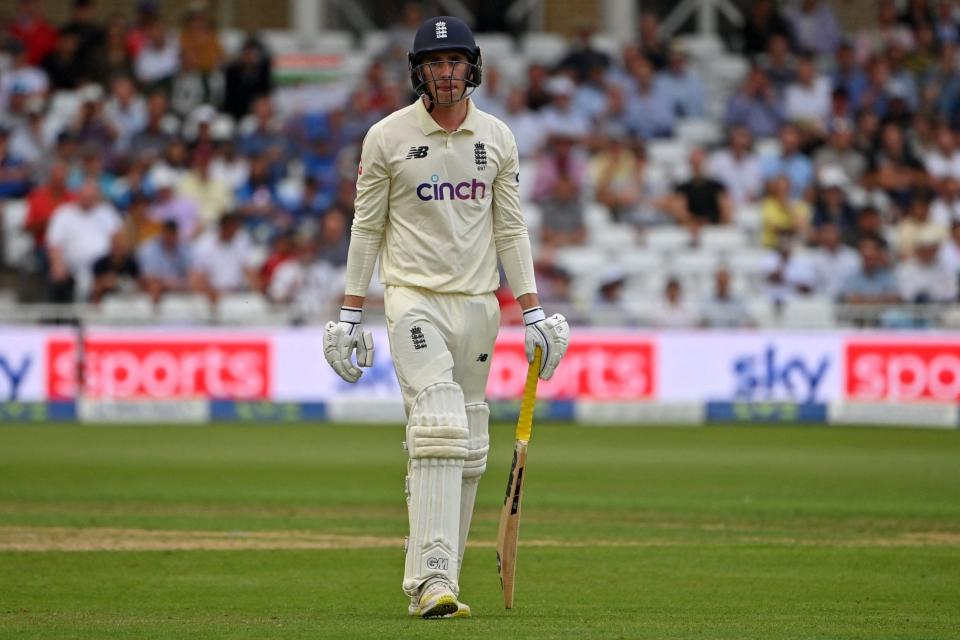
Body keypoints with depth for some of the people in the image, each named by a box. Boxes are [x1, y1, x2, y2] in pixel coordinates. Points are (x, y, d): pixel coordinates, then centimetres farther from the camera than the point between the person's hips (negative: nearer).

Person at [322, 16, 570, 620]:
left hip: (477, 300, 5)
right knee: (438, 429, -20)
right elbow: (367, 226, 2)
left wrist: (533, 311, 6)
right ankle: (433, 582, -26)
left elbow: (510, 227, 11)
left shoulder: (497, 138, 8)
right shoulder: (388, 137, -2)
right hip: (414, 296, -5)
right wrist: (351, 313, -2)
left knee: (469, 450, 5)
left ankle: (434, 582, 13)